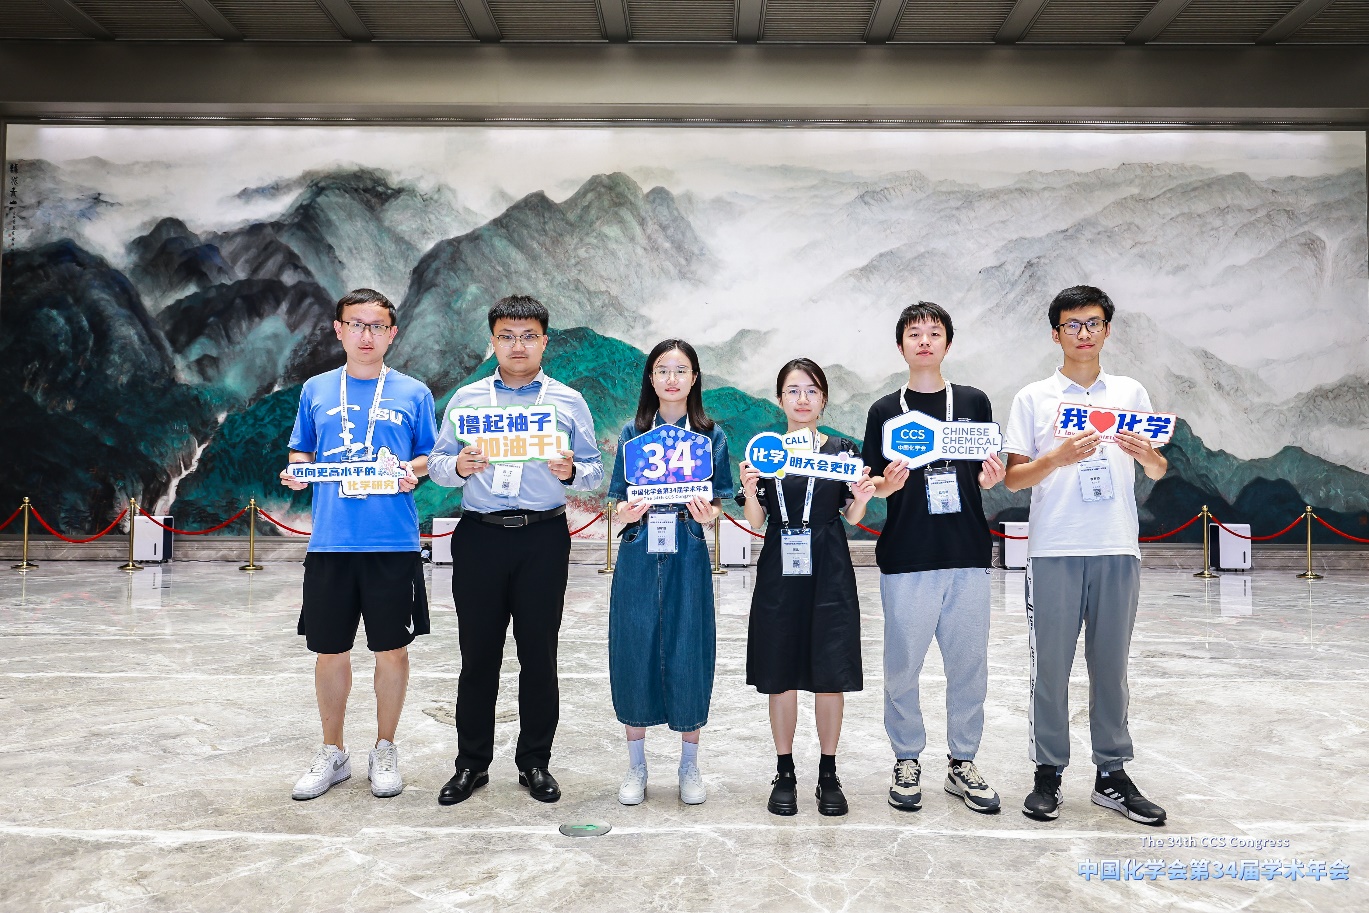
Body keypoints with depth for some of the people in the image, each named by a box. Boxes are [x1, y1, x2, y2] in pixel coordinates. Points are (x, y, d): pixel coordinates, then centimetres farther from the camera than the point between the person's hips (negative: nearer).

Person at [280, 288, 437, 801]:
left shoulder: (413, 393, 5)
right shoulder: (316, 390, 10)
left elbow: (432, 457, 8)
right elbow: (300, 454, 15)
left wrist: (412, 471, -12)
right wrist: (295, 472, -6)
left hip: (394, 542, -1)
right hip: (330, 541, 2)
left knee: (391, 648, 6)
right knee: (330, 649, 9)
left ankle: (385, 750, 25)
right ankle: (332, 753, 28)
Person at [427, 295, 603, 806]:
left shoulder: (569, 402, 8)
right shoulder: (465, 399, 11)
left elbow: (595, 472, 5)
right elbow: (436, 464, 8)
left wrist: (570, 472, -16)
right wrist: (457, 466, -13)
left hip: (543, 538, -1)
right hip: (479, 537, 1)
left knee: (539, 654, 6)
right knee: (478, 653, 7)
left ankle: (535, 763, 21)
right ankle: (472, 763, 22)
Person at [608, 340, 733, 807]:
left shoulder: (711, 436, 5)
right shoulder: (632, 433, 7)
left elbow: (718, 505, 5)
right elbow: (619, 503, 8)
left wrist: (707, 514, -17)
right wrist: (625, 513, -15)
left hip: (687, 558, -1)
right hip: (638, 558, 1)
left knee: (688, 655, 3)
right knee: (635, 652, 5)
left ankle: (690, 766, 21)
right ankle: (636, 766, 22)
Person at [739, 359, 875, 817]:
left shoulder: (843, 451, 5)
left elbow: (853, 516, 5)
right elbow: (754, 522, 3)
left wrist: (862, 497, -15)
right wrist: (750, 491, -16)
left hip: (829, 573, 0)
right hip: (779, 572, 0)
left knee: (830, 675, 3)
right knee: (781, 674, 5)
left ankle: (828, 774, 19)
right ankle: (784, 774, 21)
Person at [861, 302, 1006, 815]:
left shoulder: (974, 402, 9)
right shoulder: (885, 411, 5)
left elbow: (990, 473, 12)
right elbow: (873, 487, 5)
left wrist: (991, 479, -10)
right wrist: (889, 483, -17)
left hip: (968, 558, 2)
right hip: (906, 559, -1)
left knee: (969, 666, 7)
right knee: (902, 667, 4)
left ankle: (962, 763, 23)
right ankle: (907, 761, 21)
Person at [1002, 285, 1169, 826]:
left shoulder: (1130, 392, 12)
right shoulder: (1033, 398, 5)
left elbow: (1158, 472, 13)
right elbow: (1013, 478, 1)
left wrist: (1146, 454, -10)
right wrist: (1057, 459, -17)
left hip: (1118, 550, 2)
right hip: (1053, 552, -2)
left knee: (1111, 665, 9)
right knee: (1051, 665, 3)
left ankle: (1112, 776, 20)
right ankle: (1048, 775, 14)